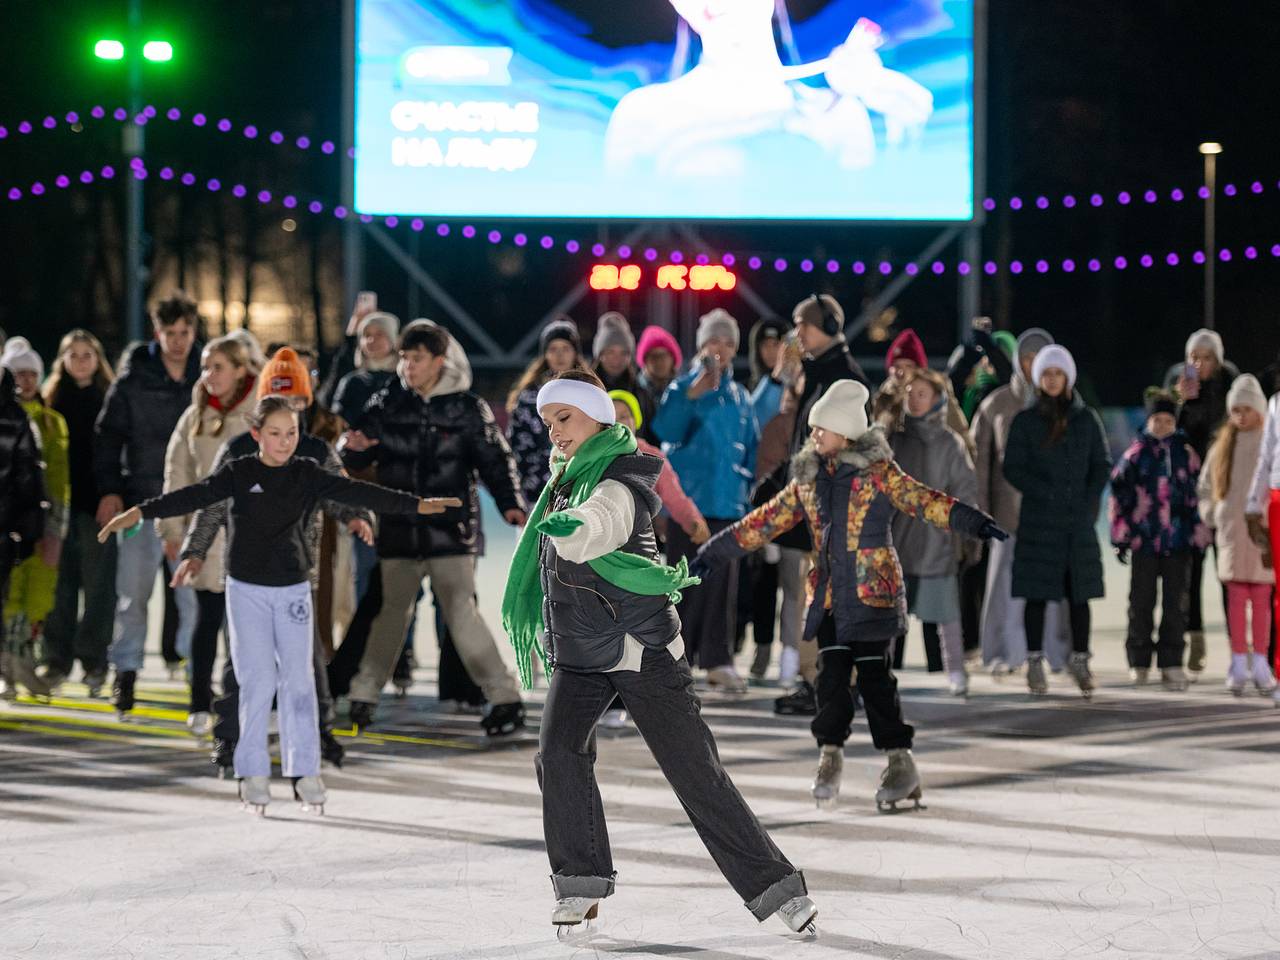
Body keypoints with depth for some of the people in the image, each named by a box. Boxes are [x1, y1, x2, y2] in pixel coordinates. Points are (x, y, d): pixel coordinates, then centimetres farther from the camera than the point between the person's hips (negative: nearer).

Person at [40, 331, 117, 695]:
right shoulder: (53, 399, 9)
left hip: (97, 502, -2)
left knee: (98, 585, -1)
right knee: (60, 583, 3)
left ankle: (94, 660, 5)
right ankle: (57, 659, 8)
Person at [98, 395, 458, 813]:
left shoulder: (308, 475, 1)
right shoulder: (238, 473, -5)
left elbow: (355, 492, -4)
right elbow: (194, 496, -14)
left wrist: (416, 504, -11)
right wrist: (139, 512, -25)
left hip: (293, 589, 2)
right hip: (246, 590, -2)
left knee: (298, 679, 0)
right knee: (259, 679, -5)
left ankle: (304, 771, 5)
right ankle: (253, 771, 2)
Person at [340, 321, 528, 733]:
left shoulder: (467, 407, -2)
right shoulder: (387, 404, 3)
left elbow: (494, 460, 1)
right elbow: (357, 460, 7)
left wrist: (511, 504, -15)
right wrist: (353, 448, -17)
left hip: (450, 529, -3)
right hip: (399, 529, 3)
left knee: (462, 612, -10)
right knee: (389, 612, 11)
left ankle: (505, 698, -2)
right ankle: (363, 696, 23)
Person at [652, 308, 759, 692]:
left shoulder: (739, 395, 14)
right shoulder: (683, 387, 0)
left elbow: (751, 448, 20)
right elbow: (665, 432, -17)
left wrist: (748, 487, 10)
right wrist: (692, 396, -28)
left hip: (728, 502, 4)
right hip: (689, 499, -4)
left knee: (722, 582, 3)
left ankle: (717, 661, 7)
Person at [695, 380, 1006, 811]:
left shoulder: (877, 472, -6)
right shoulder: (808, 479, 10)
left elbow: (922, 501, -16)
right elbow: (768, 520, 18)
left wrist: (969, 520, -32)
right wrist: (714, 551, 19)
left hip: (872, 593, -4)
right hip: (829, 595, 5)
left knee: (873, 674, -4)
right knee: (832, 673, -3)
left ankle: (900, 760, 5)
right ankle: (830, 756, 6)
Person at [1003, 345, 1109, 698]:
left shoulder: (1086, 420, 8)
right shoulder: (1025, 422, 4)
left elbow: (1102, 466, 8)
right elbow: (1013, 468, -1)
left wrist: (1089, 503, -7)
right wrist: (1046, 494, -13)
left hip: (1079, 522, 1)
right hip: (1039, 521, -1)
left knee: (1079, 593, 2)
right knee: (1037, 594, -1)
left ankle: (1080, 661, 9)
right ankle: (1035, 663, 5)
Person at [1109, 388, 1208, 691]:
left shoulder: (1185, 453, 6)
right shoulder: (1135, 453, 3)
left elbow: (1197, 495, 11)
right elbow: (1119, 494, 5)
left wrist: (1199, 534, 8)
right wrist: (1120, 536, 3)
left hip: (1178, 541, 1)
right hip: (1143, 539, -1)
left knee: (1175, 604, 1)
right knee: (1141, 603, 5)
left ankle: (1171, 665, 6)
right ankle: (1138, 663, 14)